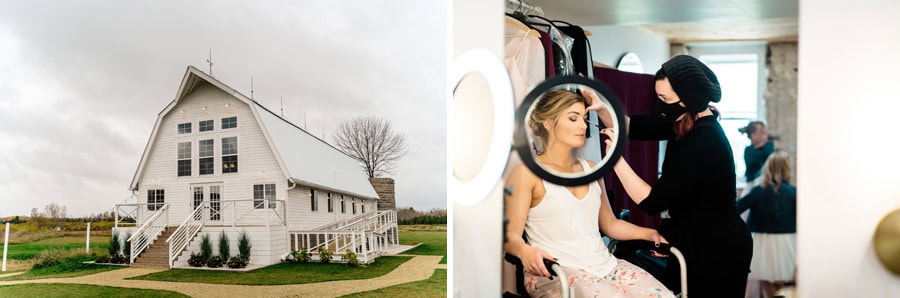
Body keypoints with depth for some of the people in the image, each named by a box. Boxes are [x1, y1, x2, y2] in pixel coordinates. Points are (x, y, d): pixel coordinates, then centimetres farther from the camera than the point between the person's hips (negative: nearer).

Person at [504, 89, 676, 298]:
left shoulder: (591, 169, 17)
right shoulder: (528, 173, -3)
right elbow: (511, 234, -8)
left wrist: (649, 233, 10)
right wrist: (525, 251, -30)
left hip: (605, 264, 7)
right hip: (556, 273, -6)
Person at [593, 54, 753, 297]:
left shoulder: (703, 142, -28)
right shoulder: (687, 122, -1)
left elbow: (652, 202, -27)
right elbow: (631, 127, 4)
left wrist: (617, 158, -26)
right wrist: (602, 107, -14)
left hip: (715, 248, -9)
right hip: (698, 241, 9)